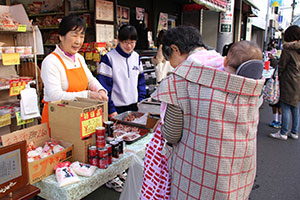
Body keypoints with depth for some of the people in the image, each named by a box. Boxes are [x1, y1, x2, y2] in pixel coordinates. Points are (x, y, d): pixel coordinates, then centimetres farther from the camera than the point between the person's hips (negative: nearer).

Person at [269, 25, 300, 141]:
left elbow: (281, 67, -8)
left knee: (285, 108, -3)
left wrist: (278, 76, 7)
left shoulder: (287, 49, -12)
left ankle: (283, 133, 3)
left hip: (289, 83, -8)